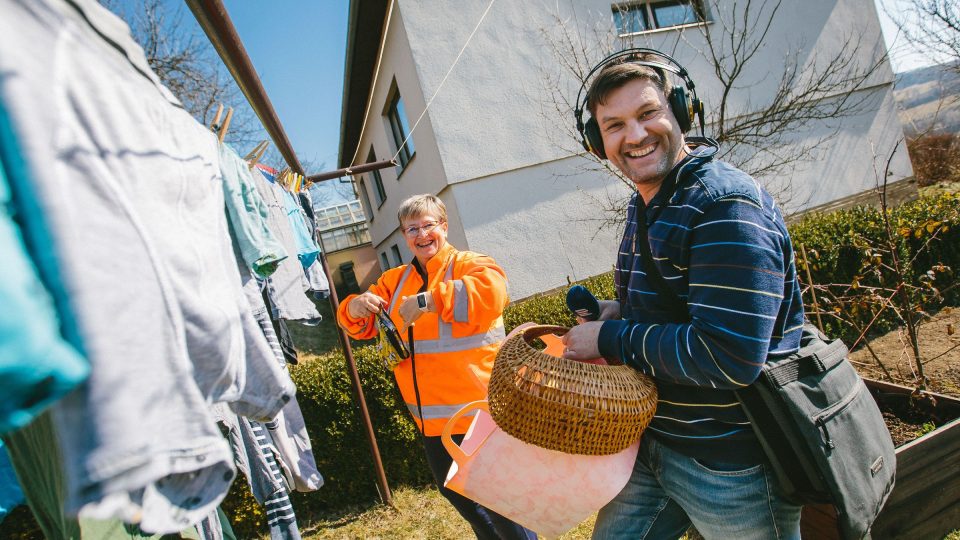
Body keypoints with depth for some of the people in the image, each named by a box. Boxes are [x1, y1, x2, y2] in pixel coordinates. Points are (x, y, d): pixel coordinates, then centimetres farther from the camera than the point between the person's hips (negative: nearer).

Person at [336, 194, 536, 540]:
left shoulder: (469, 264, -9)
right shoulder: (395, 280, 10)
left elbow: (492, 291, -31)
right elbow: (364, 327, 10)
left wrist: (428, 299, -36)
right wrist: (354, 307, -13)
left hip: (477, 410, -7)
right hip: (431, 418, 7)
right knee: (454, 493, 24)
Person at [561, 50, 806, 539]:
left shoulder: (726, 204, -23)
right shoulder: (645, 205, 7)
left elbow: (727, 358, -30)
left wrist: (610, 339, -20)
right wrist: (619, 312, 1)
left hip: (734, 467, -8)